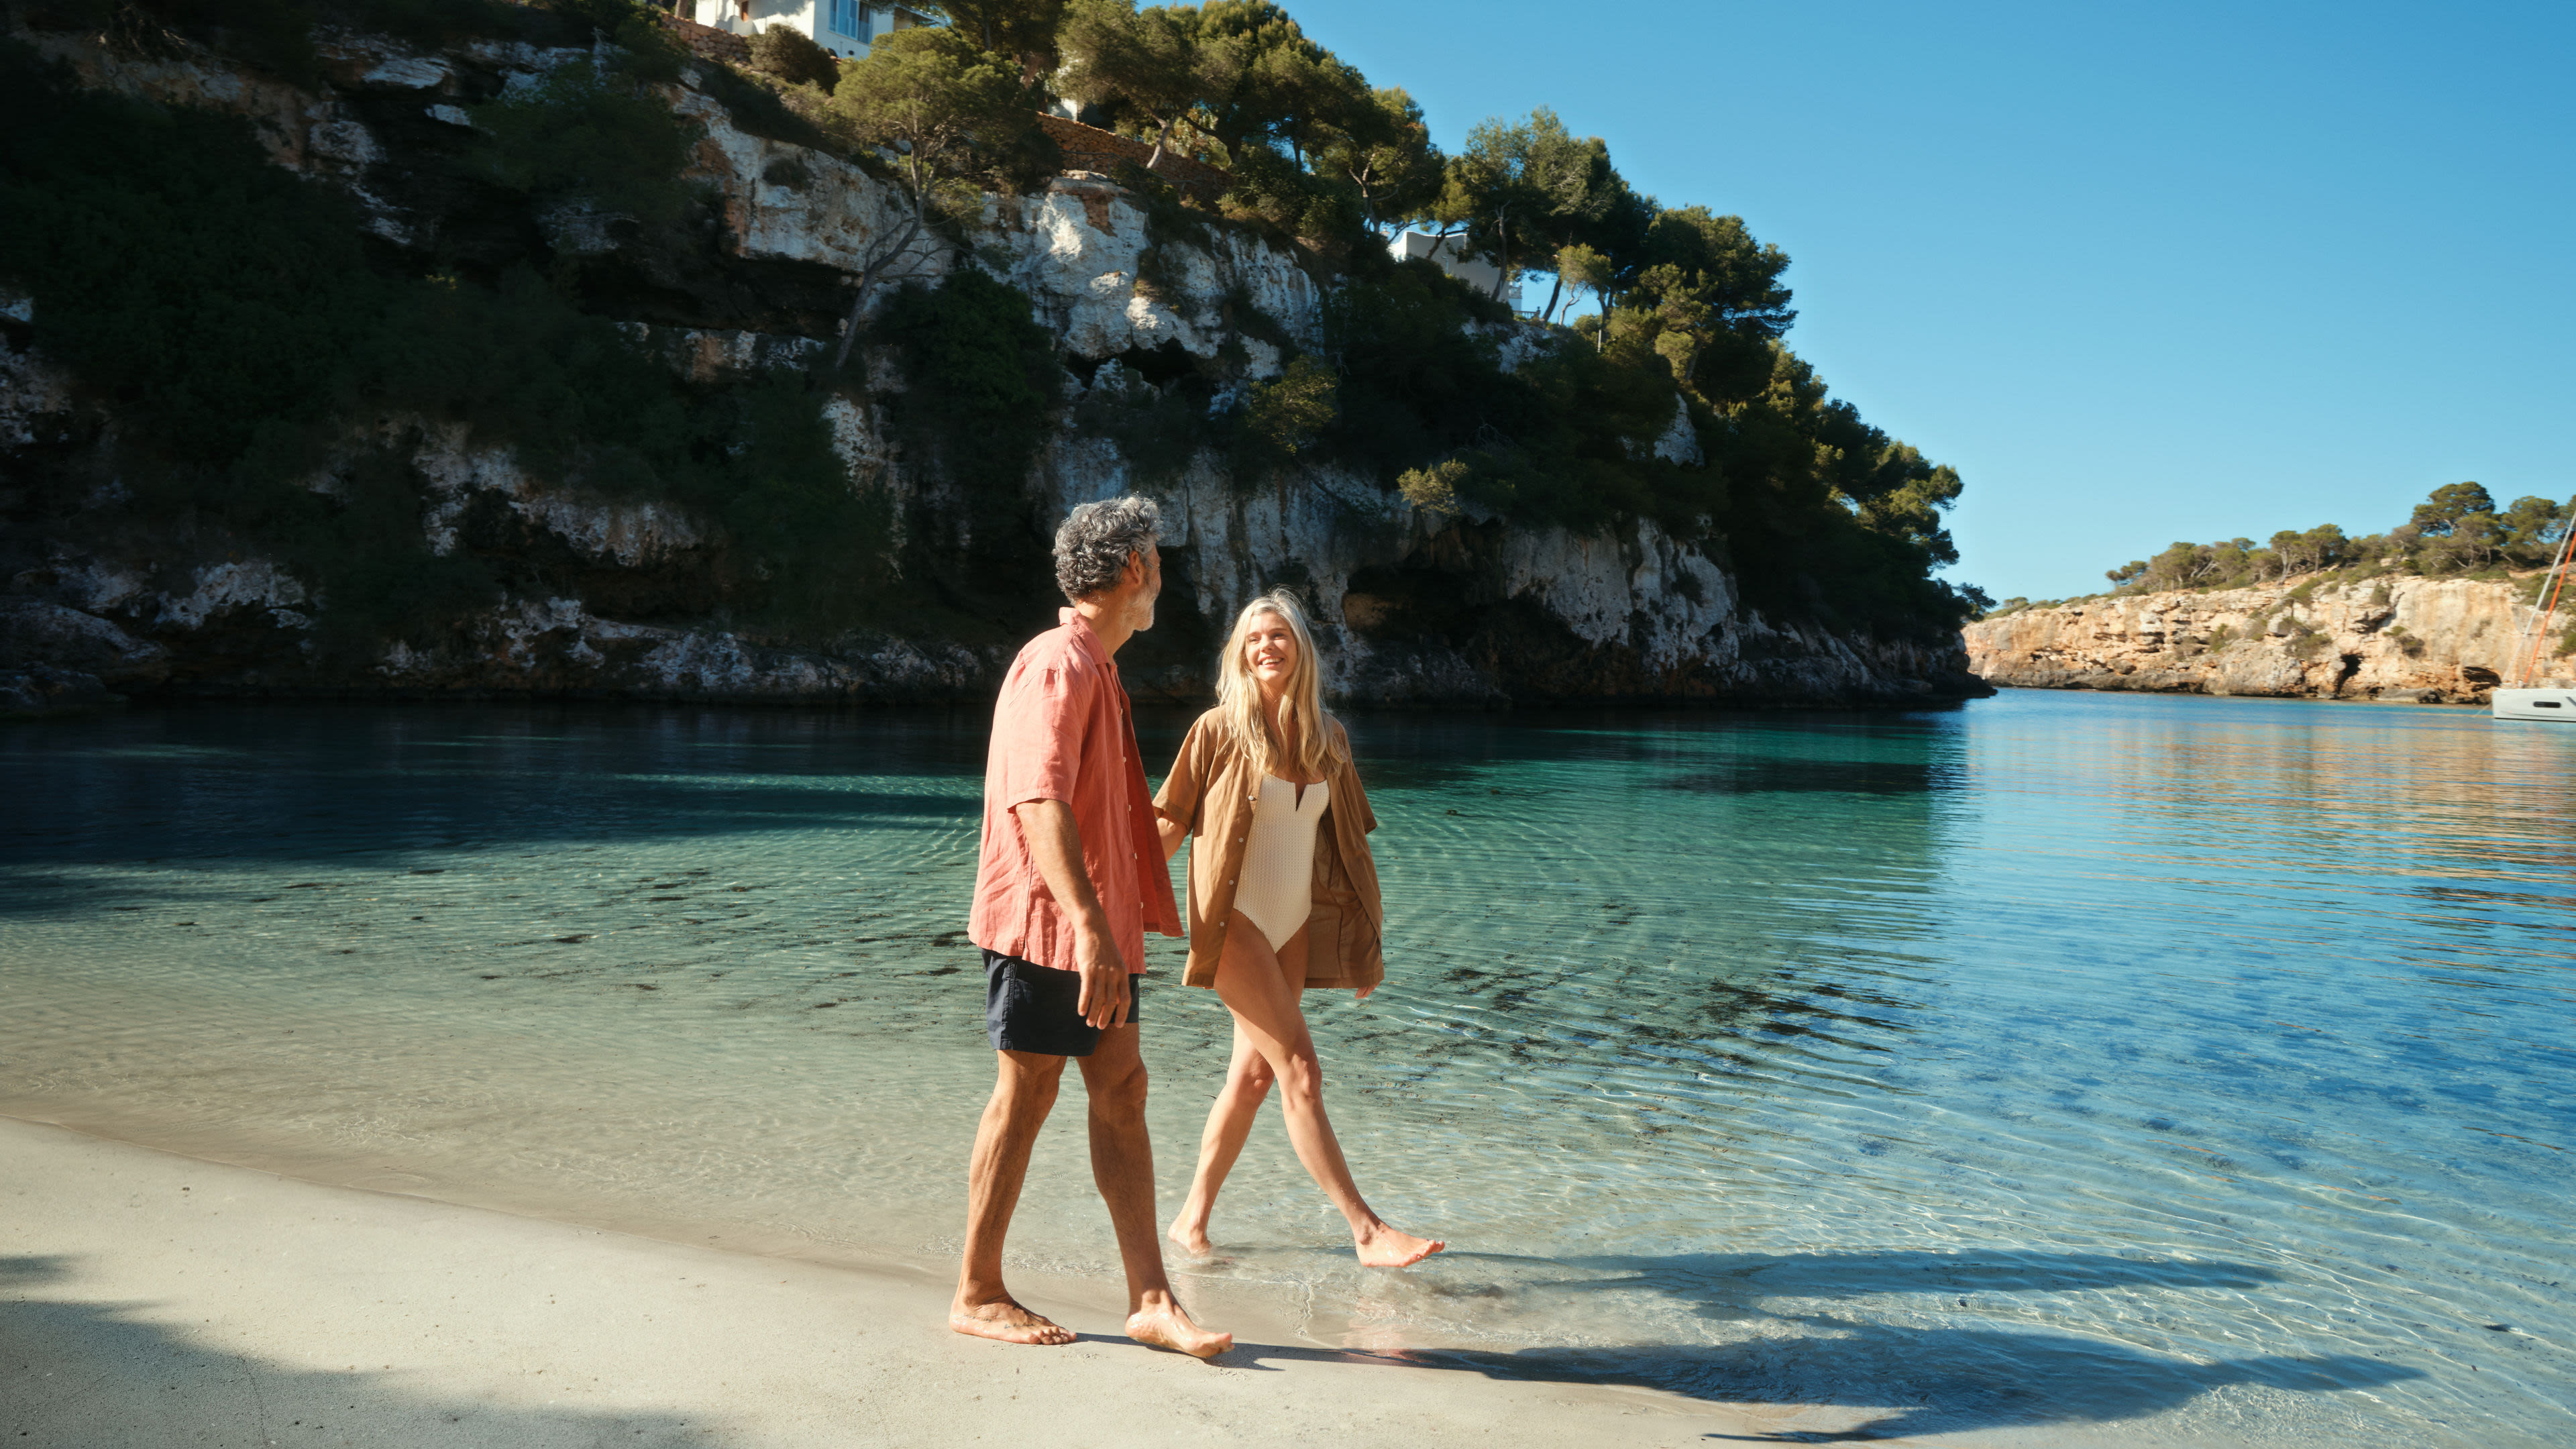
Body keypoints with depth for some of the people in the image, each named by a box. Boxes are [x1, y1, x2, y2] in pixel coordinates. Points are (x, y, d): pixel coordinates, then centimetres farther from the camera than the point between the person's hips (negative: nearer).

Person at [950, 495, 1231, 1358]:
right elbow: (1038, 801, -28)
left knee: (1121, 1094, 6)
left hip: (1095, 927, 10)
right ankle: (977, 1295, 14)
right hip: (1046, 926, -10)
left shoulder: (1093, 668, 18)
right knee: (1024, 1099, 0)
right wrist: (1088, 925, -37)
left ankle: (1151, 1300, 9)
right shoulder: (1059, 665, -15)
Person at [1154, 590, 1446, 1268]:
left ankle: (1192, 1220, 21)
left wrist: (1371, 939, 13)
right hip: (1236, 923, -5)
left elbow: (1348, 844, 12)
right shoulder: (1220, 729, -6)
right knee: (1300, 1071, -8)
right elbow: (1170, 825, 0)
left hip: (1296, 925, 5)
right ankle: (1367, 1231, -3)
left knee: (1254, 1072, 8)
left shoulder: (1328, 738, 7)